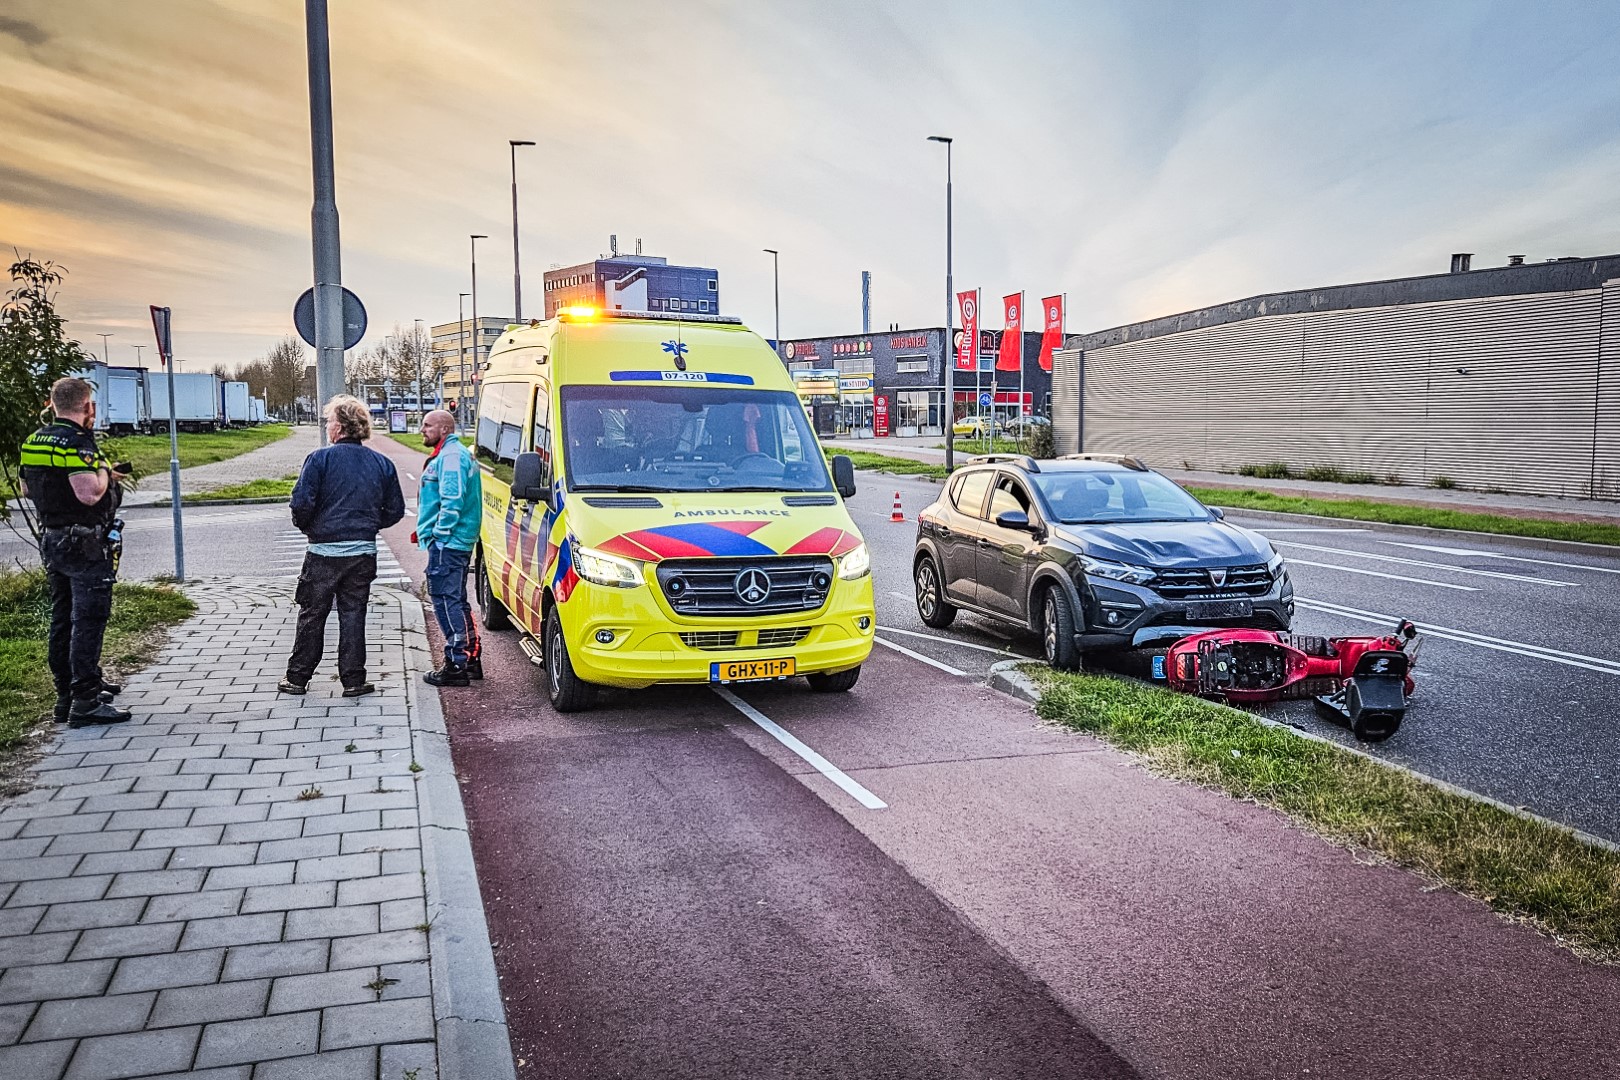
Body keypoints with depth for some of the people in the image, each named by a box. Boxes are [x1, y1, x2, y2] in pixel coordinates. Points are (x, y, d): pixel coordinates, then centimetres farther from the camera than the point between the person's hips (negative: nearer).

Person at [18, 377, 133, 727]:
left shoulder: (33, 441, 9)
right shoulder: (77, 442, -18)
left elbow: (26, 488, 21)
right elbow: (90, 493, -30)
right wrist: (104, 471, -9)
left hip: (52, 541, 9)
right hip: (85, 546, -9)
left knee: (63, 620, 16)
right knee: (88, 621, -5)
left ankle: (68, 692, 26)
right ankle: (85, 703, -5)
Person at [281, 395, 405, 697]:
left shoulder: (320, 459, -10)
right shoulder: (381, 464, 3)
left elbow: (302, 503, -15)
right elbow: (395, 510, 6)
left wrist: (306, 527, 4)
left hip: (324, 552, -3)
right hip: (363, 553, 3)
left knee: (312, 615, 9)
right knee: (353, 615, 9)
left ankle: (297, 678, 18)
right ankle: (353, 680, 10)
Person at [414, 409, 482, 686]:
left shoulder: (451, 456, -14)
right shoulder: (451, 454, 21)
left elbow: (452, 500, -23)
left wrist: (440, 533, -19)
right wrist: (428, 532, 22)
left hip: (447, 544, -11)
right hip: (458, 542, 11)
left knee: (446, 601, -8)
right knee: (456, 601, 16)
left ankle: (457, 666, -6)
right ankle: (471, 660, 23)